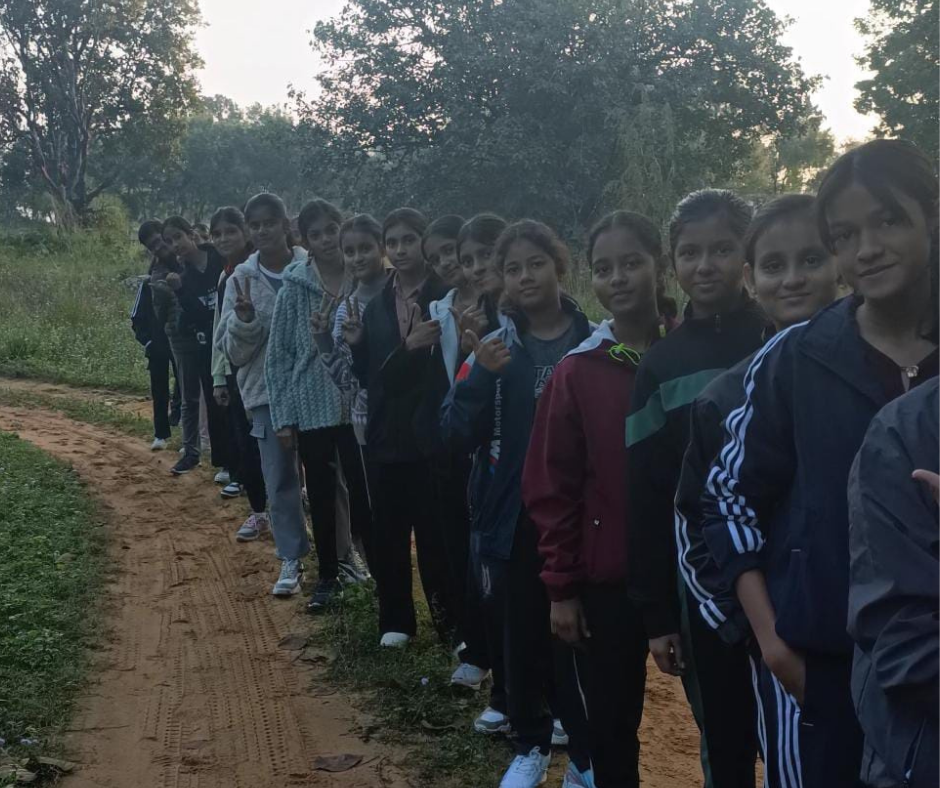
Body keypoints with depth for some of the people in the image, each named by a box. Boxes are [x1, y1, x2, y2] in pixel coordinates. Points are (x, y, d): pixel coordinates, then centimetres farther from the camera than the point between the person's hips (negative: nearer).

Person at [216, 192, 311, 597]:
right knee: (279, 479, 6)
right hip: (267, 391, 2)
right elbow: (232, 350, 1)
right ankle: (291, 559, 18)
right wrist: (244, 318, -17)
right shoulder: (242, 279, 1)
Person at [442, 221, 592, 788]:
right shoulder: (494, 346, 2)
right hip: (514, 514, 2)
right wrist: (482, 375, -20)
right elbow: (459, 433, -6)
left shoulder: (596, 341, -4)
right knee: (523, 632, 10)